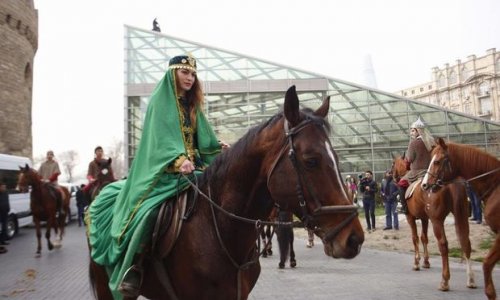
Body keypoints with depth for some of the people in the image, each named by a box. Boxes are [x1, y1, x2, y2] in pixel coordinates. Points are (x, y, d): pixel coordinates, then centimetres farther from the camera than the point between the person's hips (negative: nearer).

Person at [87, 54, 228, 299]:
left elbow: (202, 140, 16)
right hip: (164, 170, -7)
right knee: (147, 210, -30)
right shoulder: (160, 101, 0)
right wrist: (178, 160, -30)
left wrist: (219, 147, -5)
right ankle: (133, 266, -21)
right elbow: (161, 138, -14)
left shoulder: (192, 106, 18)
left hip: (193, 167, 7)